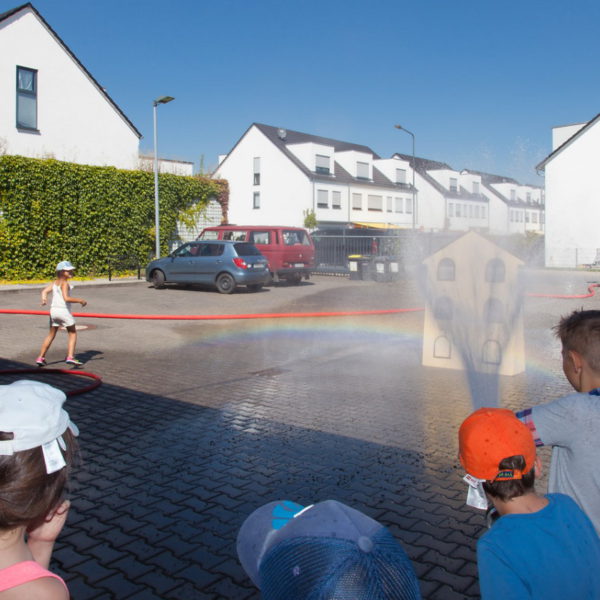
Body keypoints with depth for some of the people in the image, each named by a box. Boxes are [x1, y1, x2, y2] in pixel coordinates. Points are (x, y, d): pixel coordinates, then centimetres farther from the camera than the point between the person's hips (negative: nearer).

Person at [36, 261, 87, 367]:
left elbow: (45, 291, -6)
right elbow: (66, 298, -22)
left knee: (51, 335, 18)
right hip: (64, 311, -7)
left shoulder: (54, 282, 10)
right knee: (73, 333, 8)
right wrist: (80, 300, -15)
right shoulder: (65, 283, -11)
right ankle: (70, 357, -5)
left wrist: (44, 299, -20)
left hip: (53, 310, 7)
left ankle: (41, 358, 20)